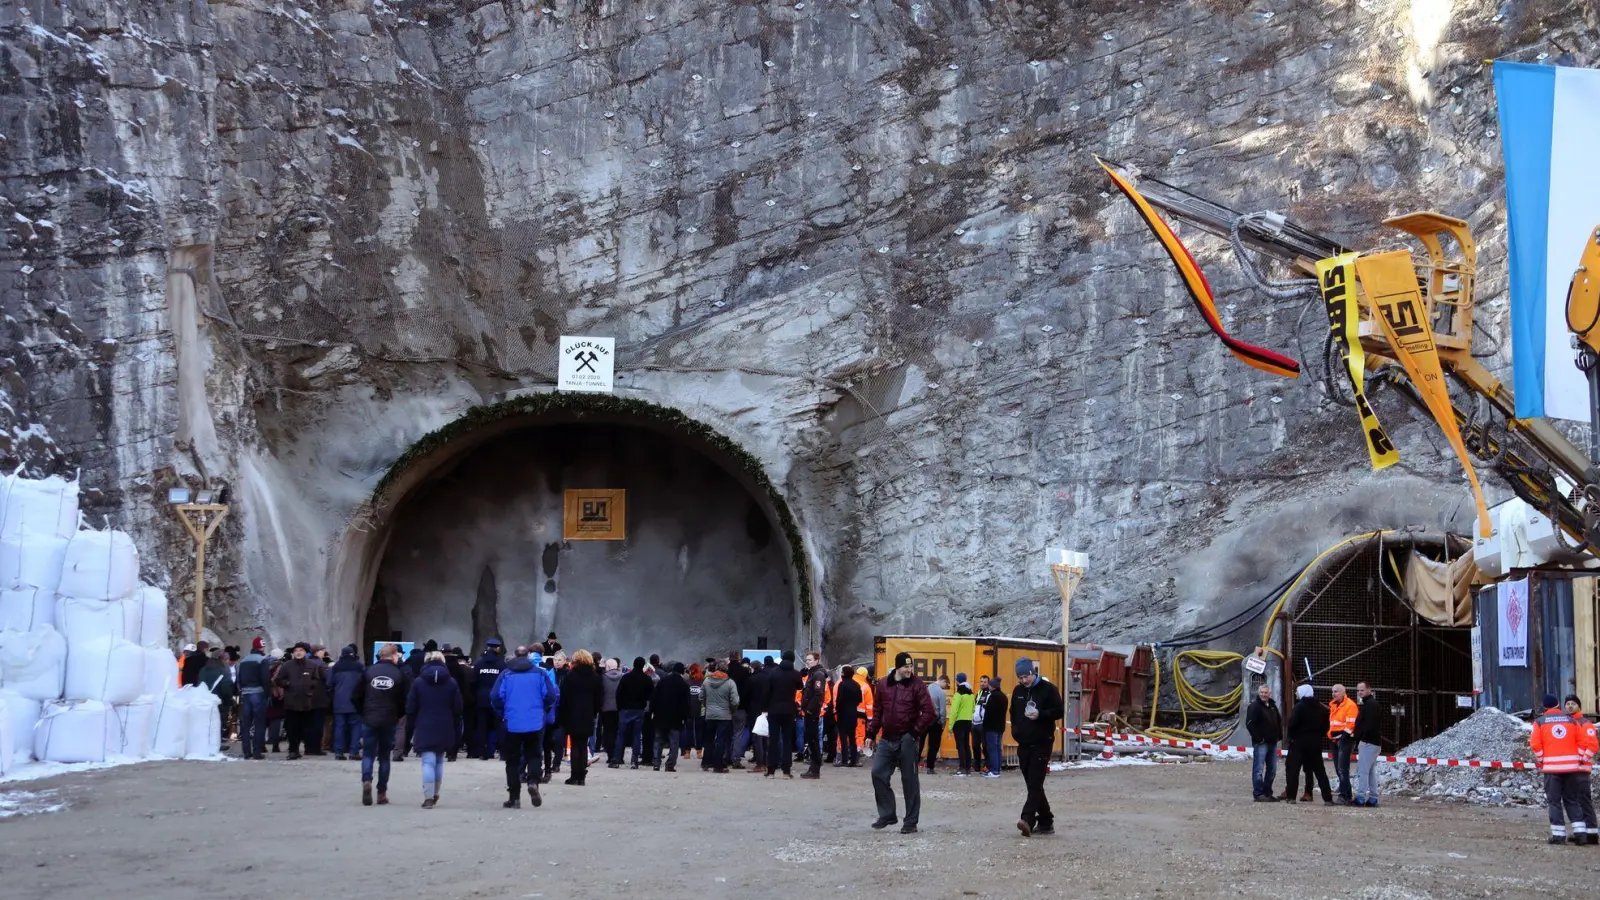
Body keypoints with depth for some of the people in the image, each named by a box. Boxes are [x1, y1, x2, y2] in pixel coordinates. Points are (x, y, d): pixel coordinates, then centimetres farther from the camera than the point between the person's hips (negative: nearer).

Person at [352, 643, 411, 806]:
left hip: (369, 720, 0)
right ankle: (382, 794, 9)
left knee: (368, 754, 8)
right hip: (389, 721, 0)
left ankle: (366, 781, -19)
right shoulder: (400, 674, -3)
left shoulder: (369, 671, 0)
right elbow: (406, 700, -5)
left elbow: (356, 696, 0)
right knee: (384, 756, 10)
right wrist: (398, 716, 12)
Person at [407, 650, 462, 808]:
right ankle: (435, 795, 24)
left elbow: (410, 709, -1)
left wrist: (413, 728, 8)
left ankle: (428, 797, -15)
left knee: (428, 762, -5)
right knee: (439, 761, 17)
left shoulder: (418, 682, 0)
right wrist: (456, 733, 7)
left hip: (424, 730, -2)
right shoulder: (451, 682, 3)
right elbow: (458, 709, 2)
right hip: (445, 731, 2)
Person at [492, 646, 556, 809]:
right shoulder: (539, 673, 1)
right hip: (535, 723, 0)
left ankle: (514, 797, 8)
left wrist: (501, 715, 12)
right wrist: (547, 715, 13)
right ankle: (533, 781, -15)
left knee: (513, 759, 9)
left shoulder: (505, 674, -1)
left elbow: (496, 698, -6)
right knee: (534, 755, 13)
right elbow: (551, 696, -4)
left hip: (512, 724, 0)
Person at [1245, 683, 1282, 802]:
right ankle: (1258, 794, -6)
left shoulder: (1272, 706, 15)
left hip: (1272, 742, 8)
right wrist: (1258, 738, -17)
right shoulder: (1254, 706, -9)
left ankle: (1267, 793, 20)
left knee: (1272, 770, 12)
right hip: (1261, 743, -8)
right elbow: (1249, 724, -16)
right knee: (1259, 769, -8)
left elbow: (1279, 721, 27)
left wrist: (1279, 736, 15)